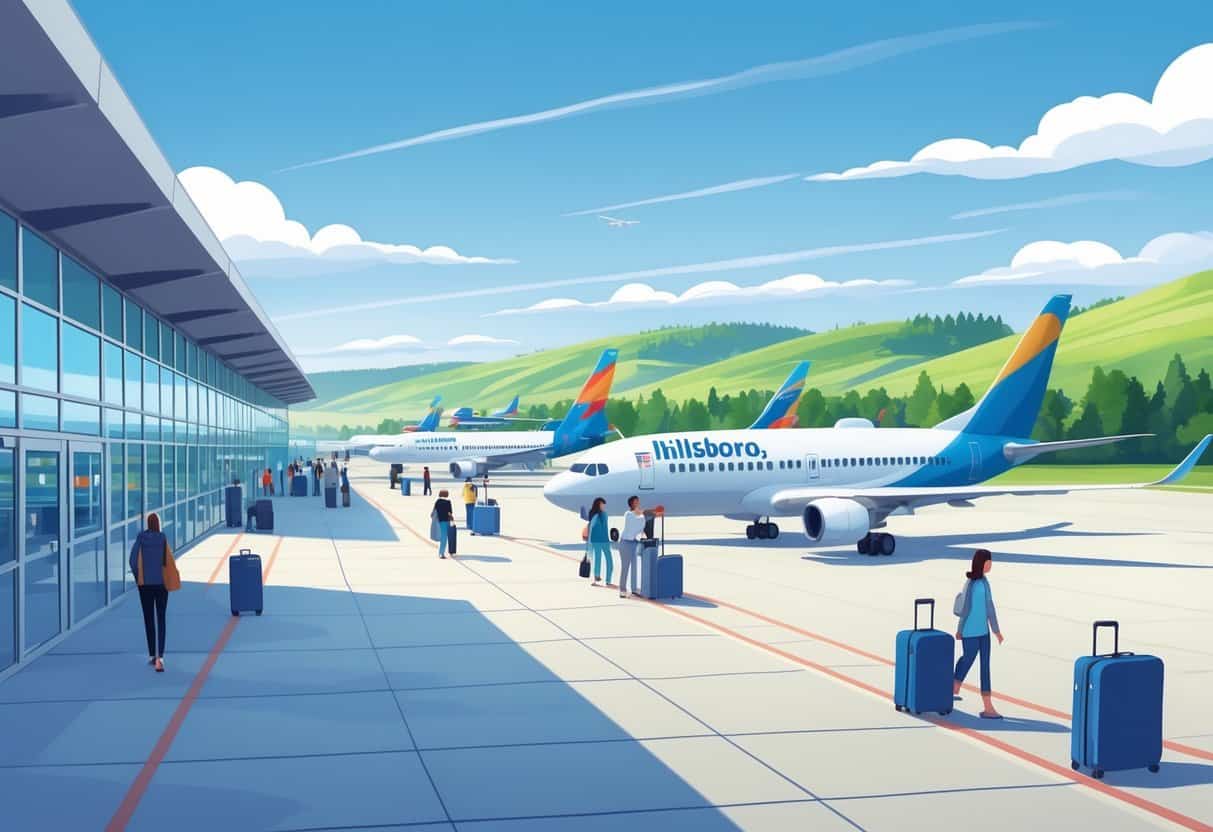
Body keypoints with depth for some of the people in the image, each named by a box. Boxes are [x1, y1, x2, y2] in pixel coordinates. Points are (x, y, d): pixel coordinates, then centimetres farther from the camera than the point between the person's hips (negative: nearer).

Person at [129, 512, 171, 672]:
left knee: (148, 619, 13)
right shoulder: (163, 538, -7)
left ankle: (152, 655, 19)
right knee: (161, 619, -1)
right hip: (161, 583, -1)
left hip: (145, 584, 1)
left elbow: (134, 560, -7)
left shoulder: (141, 539, -5)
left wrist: (138, 577, 6)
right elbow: (168, 559, -10)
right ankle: (160, 657, -16)